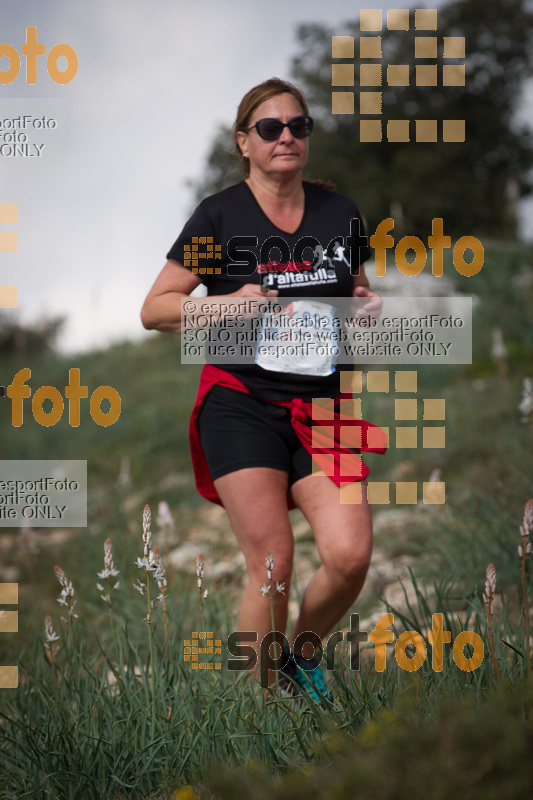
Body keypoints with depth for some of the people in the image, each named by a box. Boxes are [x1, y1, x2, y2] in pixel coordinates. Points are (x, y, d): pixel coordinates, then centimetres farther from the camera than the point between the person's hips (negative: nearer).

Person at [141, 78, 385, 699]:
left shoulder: (338, 212, 12)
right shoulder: (219, 216, 0)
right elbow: (154, 310, 1)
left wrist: (367, 306, 3)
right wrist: (230, 303, -14)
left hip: (320, 404, 4)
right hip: (242, 404, -3)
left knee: (350, 556, -13)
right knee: (272, 565, -13)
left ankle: (301, 654, 17)